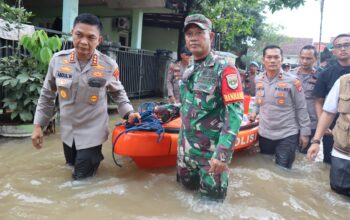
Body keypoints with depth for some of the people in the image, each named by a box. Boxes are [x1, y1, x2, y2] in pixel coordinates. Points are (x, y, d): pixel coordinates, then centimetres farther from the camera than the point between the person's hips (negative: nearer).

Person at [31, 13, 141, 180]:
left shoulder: (109, 66, -17)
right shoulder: (58, 60, -11)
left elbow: (118, 92, 3)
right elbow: (47, 94, 2)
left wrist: (129, 113, -12)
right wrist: (38, 125, 2)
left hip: (92, 132, -3)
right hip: (68, 130, 4)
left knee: (82, 178, 9)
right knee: (72, 164, 25)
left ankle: (94, 157, 38)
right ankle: (92, 157, 55)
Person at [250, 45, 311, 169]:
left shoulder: (292, 81, -12)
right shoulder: (258, 80, 2)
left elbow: (301, 108, -7)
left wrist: (305, 132, -6)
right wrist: (255, 112, 5)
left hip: (287, 135, -4)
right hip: (264, 134, 5)